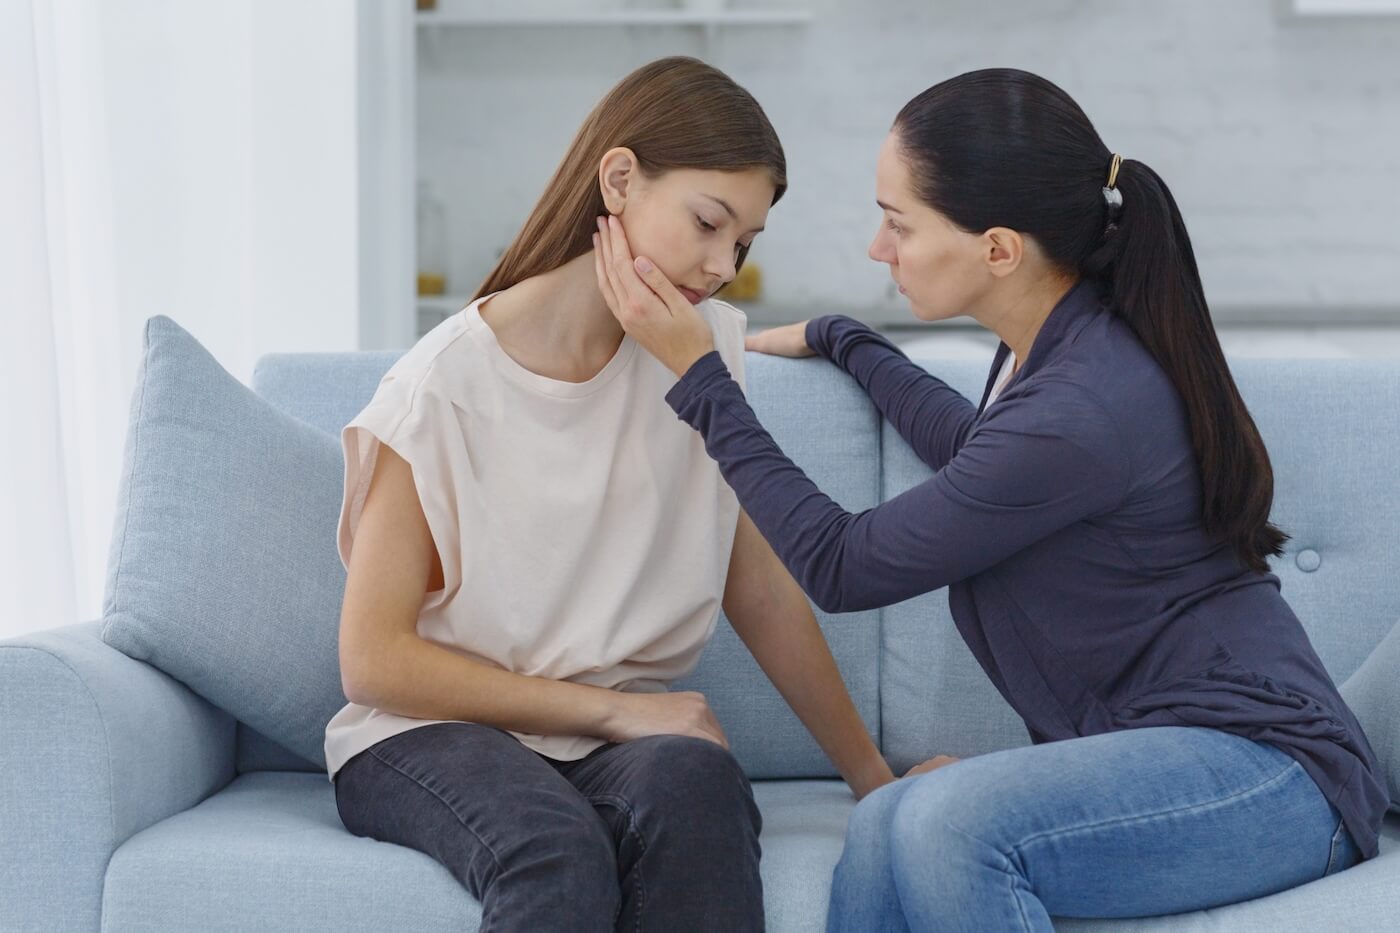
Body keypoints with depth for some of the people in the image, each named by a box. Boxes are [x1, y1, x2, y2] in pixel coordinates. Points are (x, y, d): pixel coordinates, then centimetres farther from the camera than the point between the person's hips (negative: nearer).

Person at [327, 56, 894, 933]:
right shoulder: (443, 390, -10)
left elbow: (763, 597, 10)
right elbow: (374, 661, -10)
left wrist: (877, 781, 10)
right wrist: (609, 706, -13)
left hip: (621, 731, 4)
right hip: (433, 733, -4)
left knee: (695, 781, -33)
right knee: (557, 853, -38)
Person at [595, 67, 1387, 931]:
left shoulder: (1077, 415, -24)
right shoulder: (1060, 341, 5)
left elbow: (841, 568, -12)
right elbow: (979, 456, 32)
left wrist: (697, 372, -7)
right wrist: (836, 339, 41)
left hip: (1271, 773, -9)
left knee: (946, 821, -32)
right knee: (883, 827, -18)